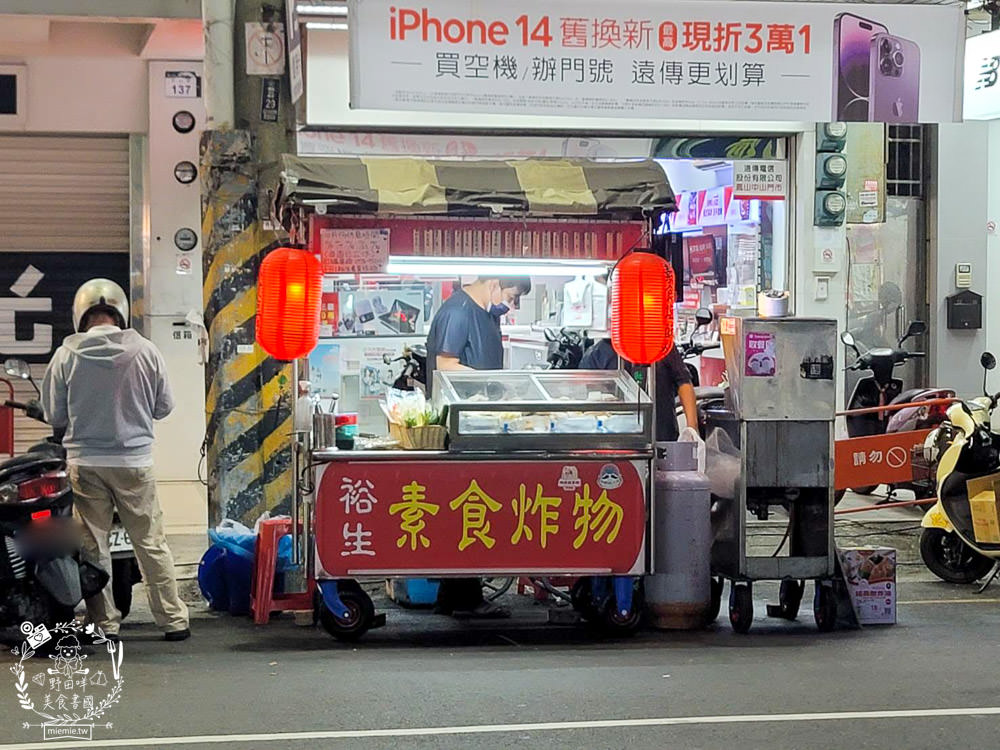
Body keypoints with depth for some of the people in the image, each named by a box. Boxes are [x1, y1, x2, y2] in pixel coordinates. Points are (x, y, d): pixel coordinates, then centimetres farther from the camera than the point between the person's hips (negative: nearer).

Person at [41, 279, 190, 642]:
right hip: (134, 461, 0)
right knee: (151, 544, 7)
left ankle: (104, 623, 13)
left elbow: (54, 415, 1)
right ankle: (173, 620, 11)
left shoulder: (67, 354, -6)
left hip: (84, 462, 0)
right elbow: (163, 407, 4)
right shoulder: (145, 351, -6)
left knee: (93, 545, 9)